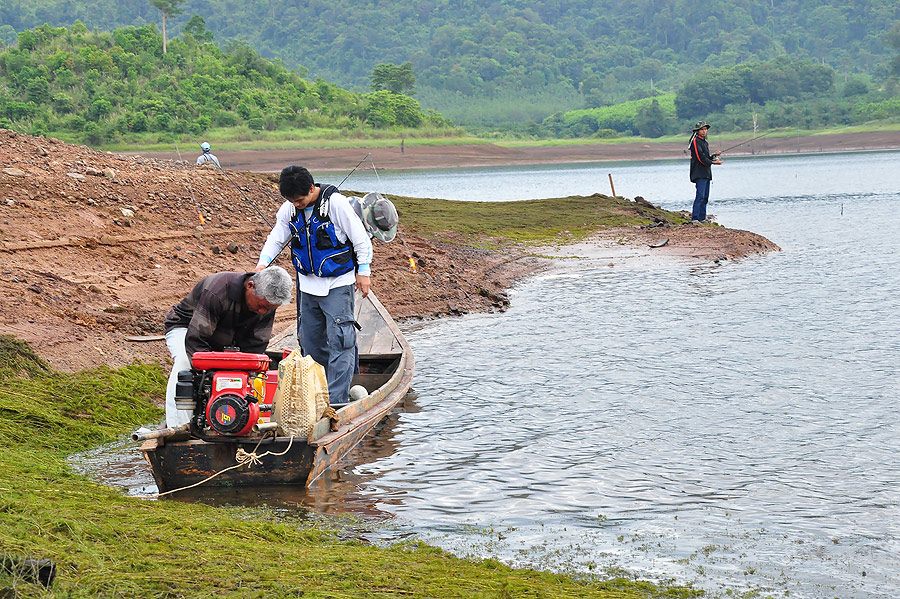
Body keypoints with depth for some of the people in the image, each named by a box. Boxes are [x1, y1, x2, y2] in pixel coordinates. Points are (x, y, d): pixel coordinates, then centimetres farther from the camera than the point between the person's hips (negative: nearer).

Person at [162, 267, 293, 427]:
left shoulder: (267, 302, -20)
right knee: (185, 361, -36)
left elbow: (254, 347, -18)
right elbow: (195, 341, -40)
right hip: (185, 328, -6)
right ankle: (177, 428, -38)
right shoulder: (217, 292, -39)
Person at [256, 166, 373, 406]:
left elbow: (360, 237, -11)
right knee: (309, 339, 11)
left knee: (339, 340, -10)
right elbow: (277, 237, 10)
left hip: (338, 283, -6)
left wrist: (363, 271, -7)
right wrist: (263, 262, -7)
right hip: (307, 284, 6)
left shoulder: (336, 203, -17)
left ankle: (337, 399, -10)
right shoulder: (289, 209, -1)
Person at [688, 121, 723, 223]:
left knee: (705, 197, 9)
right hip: (699, 173, -10)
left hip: (706, 174, 10)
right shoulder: (695, 141, -8)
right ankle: (694, 218, -20)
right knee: (700, 195, -17)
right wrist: (712, 162, -16)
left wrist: (713, 156, 3)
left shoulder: (705, 142, 21)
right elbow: (700, 157, -17)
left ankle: (702, 218, 12)